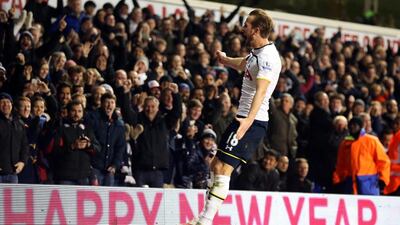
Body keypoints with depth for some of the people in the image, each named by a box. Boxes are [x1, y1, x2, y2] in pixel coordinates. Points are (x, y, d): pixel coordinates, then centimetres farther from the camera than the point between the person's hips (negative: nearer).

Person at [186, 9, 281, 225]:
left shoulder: (268, 57, -18)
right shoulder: (256, 52, 13)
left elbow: (261, 91, -32)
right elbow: (243, 64, 38)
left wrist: (249, 119, -45)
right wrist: (225, 59, 58)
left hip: (252, 122, -10)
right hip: (244, 118, 10)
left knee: (223, 168, -16)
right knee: (216, 165, 15)